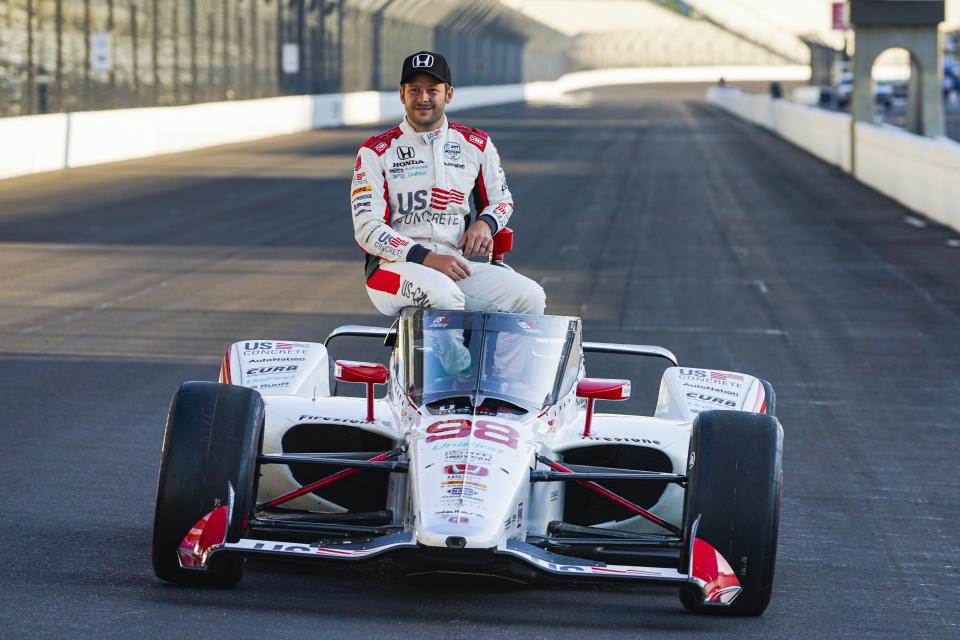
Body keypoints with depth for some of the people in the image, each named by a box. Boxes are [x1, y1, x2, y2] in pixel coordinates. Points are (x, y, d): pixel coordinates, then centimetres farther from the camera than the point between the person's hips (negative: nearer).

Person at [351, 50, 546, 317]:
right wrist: (427, 259, -18)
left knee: (529, 296, -20)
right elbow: (367, 229, -5)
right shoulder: (375, 152, 3)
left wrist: (484, 223, 1)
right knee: (442, 294, -38)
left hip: (457, 265, 4)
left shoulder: (477, 145, 12)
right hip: (394, 267, -4)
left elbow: (501, 200, 27)